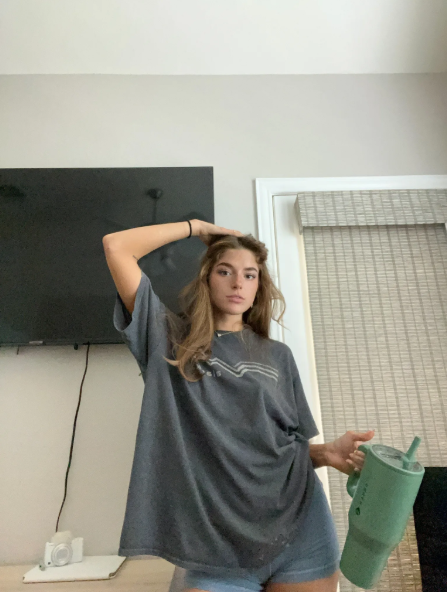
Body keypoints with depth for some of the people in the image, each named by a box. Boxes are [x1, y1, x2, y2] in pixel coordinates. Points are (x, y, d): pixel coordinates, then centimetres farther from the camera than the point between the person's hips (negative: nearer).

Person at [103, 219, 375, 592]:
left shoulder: (278, 356, 8)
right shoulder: (170, 338, 2)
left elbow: (296, 446, 10)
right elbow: (115, 247, -3)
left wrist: (327, 453, -12)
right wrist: (197, 227, 3)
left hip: (299, 528, 3)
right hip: (215, 538, -1)